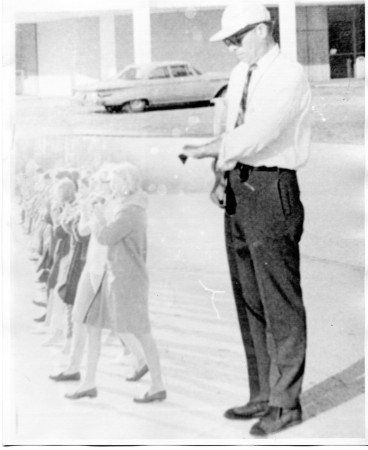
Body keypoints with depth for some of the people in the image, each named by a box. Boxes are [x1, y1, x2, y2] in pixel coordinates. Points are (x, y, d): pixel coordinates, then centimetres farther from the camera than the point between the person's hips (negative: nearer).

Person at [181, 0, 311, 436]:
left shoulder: (290, 75, -10)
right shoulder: (239, 74, 15)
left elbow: (257, 133, -20)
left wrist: (202, 151, -11)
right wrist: (223, 172, 1)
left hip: (271, 190, -9)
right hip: (237, 189, 9)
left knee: (280, 302, -2)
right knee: (248, 300, 13)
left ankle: (285, 402, 8)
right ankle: (262, 395, 25)